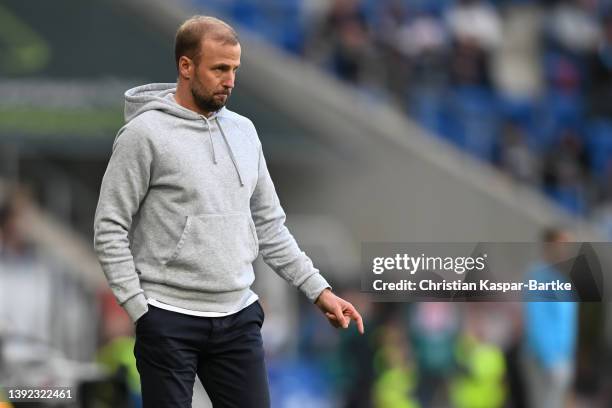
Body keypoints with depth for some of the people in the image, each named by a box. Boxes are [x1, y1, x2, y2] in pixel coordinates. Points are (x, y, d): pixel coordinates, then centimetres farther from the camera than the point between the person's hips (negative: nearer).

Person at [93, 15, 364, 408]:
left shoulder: (243, 131, 10)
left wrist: (319, 290, 9)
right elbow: (110, 230, -9)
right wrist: (139, 310, -13)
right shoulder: (145, 133, -9)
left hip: (238, 317, 6)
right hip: (170, 320, -6)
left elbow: (270, 226, 16)